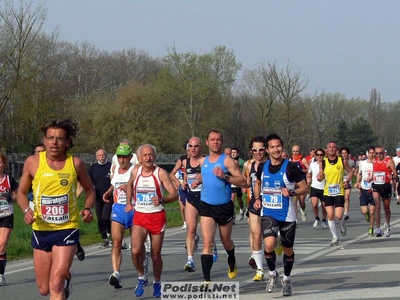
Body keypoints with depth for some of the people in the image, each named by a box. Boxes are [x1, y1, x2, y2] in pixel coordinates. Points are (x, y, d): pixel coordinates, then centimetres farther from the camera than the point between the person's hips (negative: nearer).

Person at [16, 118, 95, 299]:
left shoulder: (75, 163, -4)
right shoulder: (33, 162, -4)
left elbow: (89, 189, 13)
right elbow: (21, 192, 8)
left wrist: (88, 208, -7)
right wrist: (26, 210, -13)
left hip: (67, 229, -2)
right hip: (41, 230, 2)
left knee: (56, 284, -18)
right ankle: (65, 277, 45)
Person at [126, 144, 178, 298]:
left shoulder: (160, 173, -9)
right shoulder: (135, 171, 1)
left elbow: (174, 194, -14)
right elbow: (129, 185, 25)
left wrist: (161, 200, -31)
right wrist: (129, 202, 17)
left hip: (157, 217, -2)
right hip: (139, 216, 2)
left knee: (156, 254, 6)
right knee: (136, 250, -17)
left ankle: (157, 283, 28)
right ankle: (141, 277, 8)